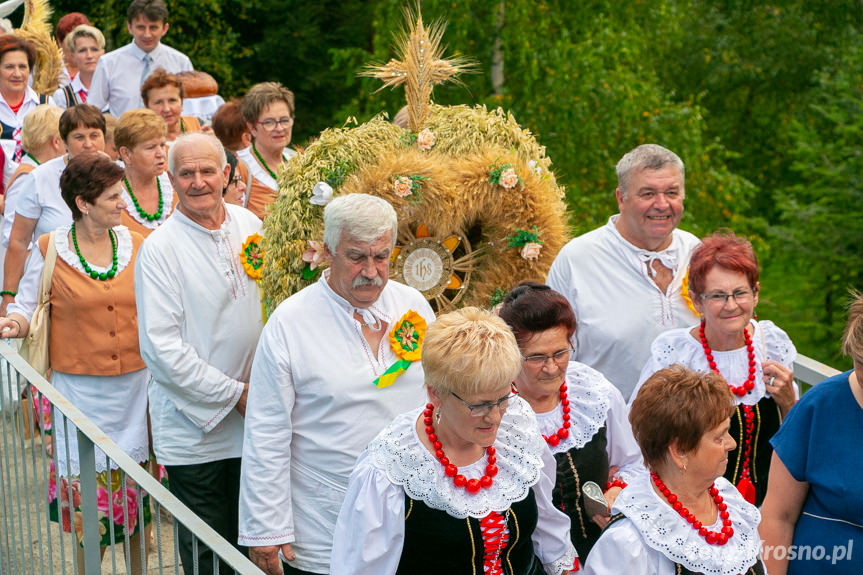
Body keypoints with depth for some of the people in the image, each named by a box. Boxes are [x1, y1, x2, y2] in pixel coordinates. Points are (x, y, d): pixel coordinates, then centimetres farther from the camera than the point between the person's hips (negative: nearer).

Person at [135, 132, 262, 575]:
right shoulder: (159, 248, -13)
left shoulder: (248, 225, 4)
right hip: (194, 426, -5)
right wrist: (235, 393, -16)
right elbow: (161, 347, -16)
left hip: (253, 421, 5)